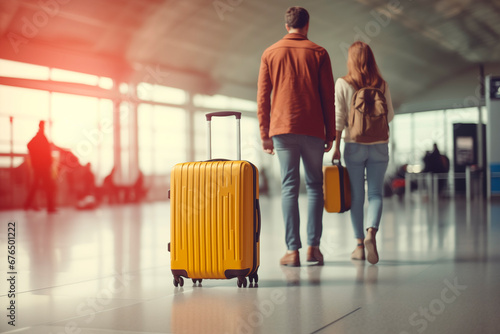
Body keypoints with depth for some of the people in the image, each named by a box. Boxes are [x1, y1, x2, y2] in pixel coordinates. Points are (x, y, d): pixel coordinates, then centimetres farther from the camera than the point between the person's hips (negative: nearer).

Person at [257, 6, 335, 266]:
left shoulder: (270, 54, 8)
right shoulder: (318, 53, 5)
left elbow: (262, 97, 5)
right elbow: (328, 97, 2)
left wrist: (265, 134, 9)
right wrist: (330, 133, 8)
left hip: (282, 129, 1)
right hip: (312, 130, 0)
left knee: (289, 187, 1)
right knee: (315, 186, 9)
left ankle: (293, 251, -3)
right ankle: (313, 246, 3)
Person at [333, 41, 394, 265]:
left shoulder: (343, 84, -5)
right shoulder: (382, 84, 1)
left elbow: (339, 118, -7)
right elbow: (390, 115, 6)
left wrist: (336, 146, -2)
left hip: (354, 145, -1)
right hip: (379, 145, 1)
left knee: (356, 195, 6)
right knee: (375, 192, 5)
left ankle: (360, 245, 8)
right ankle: (371, 232, -19)